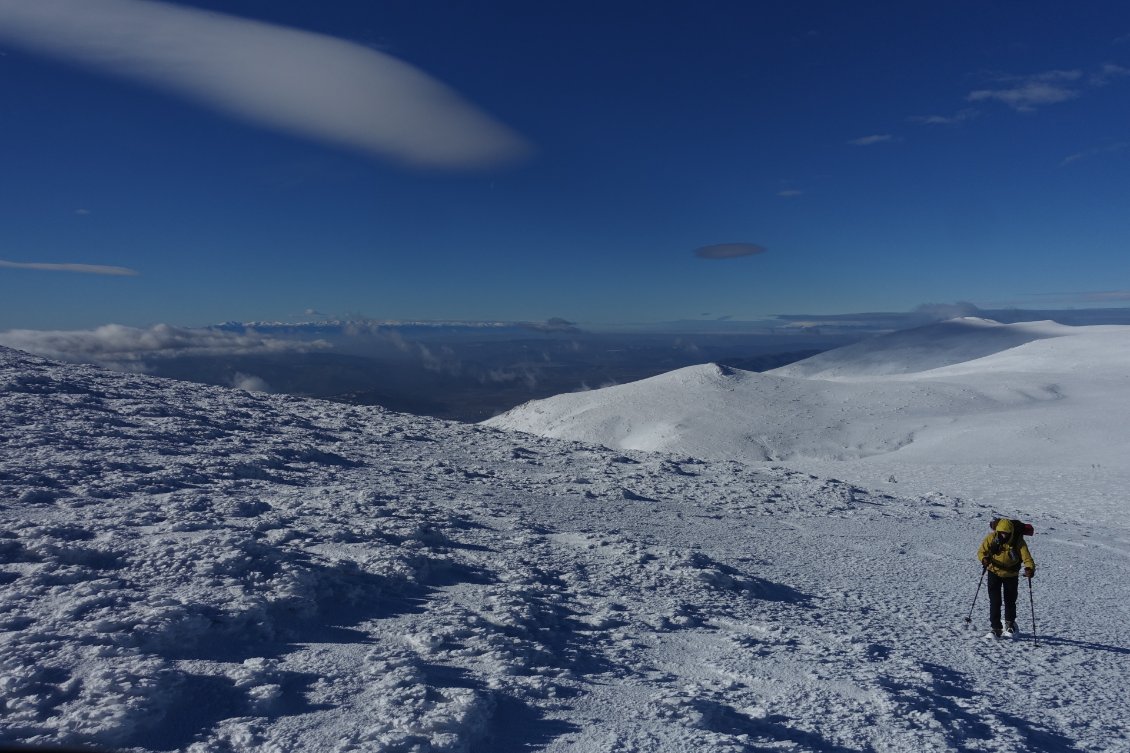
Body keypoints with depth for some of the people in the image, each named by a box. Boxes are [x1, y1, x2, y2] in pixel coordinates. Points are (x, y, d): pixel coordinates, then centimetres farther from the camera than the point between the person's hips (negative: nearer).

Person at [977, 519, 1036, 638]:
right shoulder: (991, 538, -20)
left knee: (1010, 601, 14)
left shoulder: (1018, 541, -23)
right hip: (994, 572, 0)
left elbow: (1027, 557, -30)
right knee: (995, 601, -6)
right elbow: (981, 551, -12)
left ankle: (1010, 623, 41)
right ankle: (996, 628, 5)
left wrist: (1030, 568, -51)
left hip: (1011, 574, 0)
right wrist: (984, 558, -34)